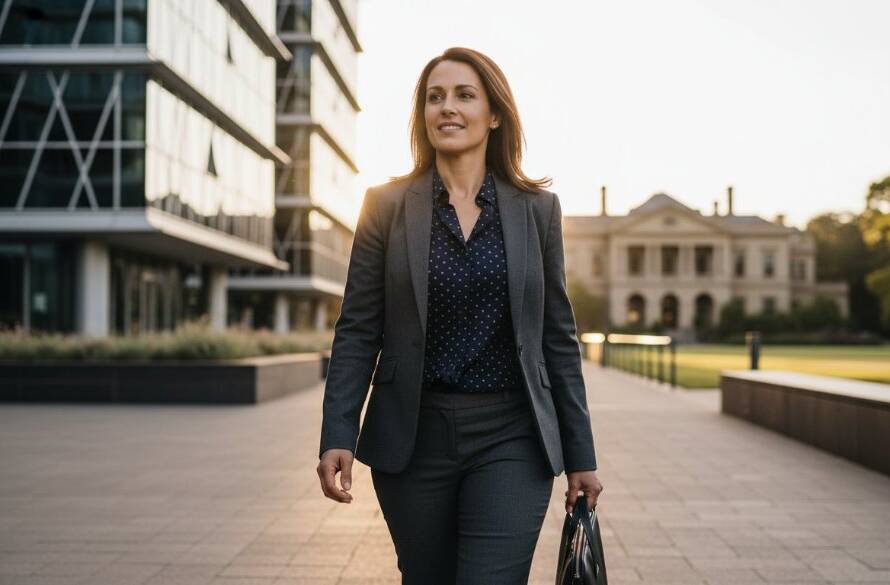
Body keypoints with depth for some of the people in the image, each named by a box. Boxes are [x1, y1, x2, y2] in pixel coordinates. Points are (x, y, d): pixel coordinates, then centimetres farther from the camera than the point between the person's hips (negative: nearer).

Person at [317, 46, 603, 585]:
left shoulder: (538, 208, 3)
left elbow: (559, 338, 6)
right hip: (413, 439, 1)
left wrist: (580, 457, 5)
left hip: (510, 439, 0)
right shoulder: (387, 205, 1)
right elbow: (357, 333, 0)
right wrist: (338, 438, -11)